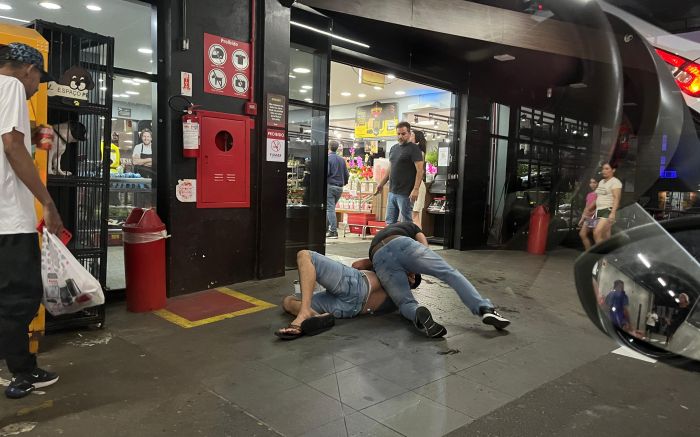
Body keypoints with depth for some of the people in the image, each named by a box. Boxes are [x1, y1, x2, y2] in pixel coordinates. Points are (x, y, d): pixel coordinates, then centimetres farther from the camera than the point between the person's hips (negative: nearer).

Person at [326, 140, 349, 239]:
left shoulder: (328, 158, -8)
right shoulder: (342, 159, 11)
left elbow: (326, 172, -19)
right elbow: (347, 174, 11)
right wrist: (344, 183, 26)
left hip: (330, 186, -6)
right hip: (340, 187, 7)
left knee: (329, 209, -5)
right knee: (330, 208, 16)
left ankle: (333, 231, -10)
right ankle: (326, 228, 21)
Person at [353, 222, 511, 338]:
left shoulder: (375, 241, 47)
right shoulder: (410, 226, 42)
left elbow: (357, 265, 35)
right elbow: (424, 248, 22)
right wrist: (412, 270, 32)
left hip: (378, 258, 2)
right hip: (401, 244, -2)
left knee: (405, 303, 7)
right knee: (449, 273, 4)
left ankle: (418, 315, -28)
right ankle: (485, 309, -13)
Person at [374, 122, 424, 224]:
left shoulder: (414, 148, -7)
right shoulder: (394, 148, 16)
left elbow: (420, 170, -14)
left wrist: (416, 189, -22)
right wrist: (381, 184, 20)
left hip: (405, 194, -8)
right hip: (392, 192, 8)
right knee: (390, 222, 12)